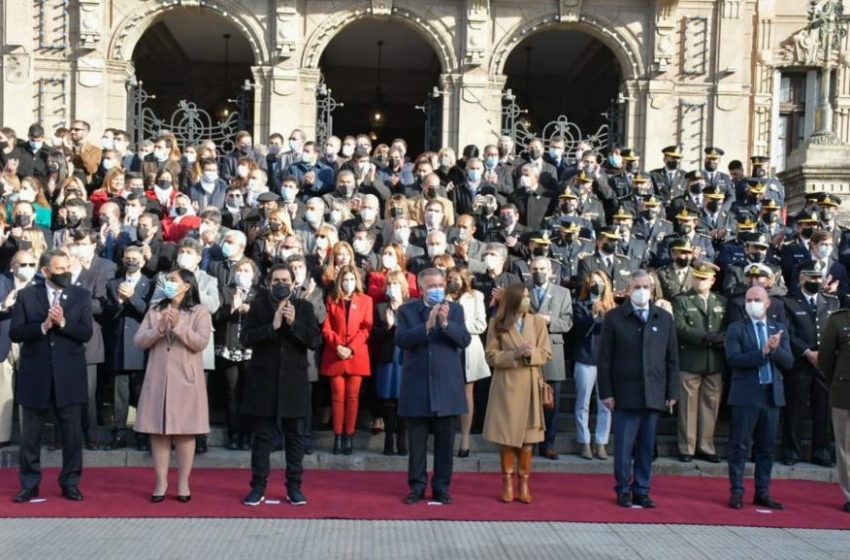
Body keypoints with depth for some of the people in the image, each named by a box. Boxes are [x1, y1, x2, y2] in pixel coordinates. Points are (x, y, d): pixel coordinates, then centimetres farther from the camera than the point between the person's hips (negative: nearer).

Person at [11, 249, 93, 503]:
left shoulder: (81, 296, 2)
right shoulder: (26, 295, 1)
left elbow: (86, 333, -6)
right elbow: (15, 333, -6)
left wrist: (62, 323, -20)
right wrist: (43, 325, -20)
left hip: (69, 375, 0)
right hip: (35, 375, 0)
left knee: (72, 434, 5)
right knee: (30, 435, 8)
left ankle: (70, 483, 17)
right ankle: (29, 484, 20)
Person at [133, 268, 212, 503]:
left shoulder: (199, 311, 1)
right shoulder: (155, 311, 11)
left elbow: (201, 343, -10)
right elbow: (139, 341, 3)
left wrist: (179, 326, -20)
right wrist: (159, 329, -13)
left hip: (185, 379, -3)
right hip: (158, 379, 3)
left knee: (184, 432, 1)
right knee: (158, 432, 4)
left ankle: (183, 483, 9)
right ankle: (161, 482, 12)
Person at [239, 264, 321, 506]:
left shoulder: (304, 307, 4)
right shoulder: (258, 305, 2)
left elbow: (315, 340, -5)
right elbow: (245, 338, -8)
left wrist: (294, 324, -17)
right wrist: (272, 326, -18)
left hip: (294, 381, 1)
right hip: (263, 380, -1)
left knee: (295, 436, 6)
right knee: (262, 436, 6)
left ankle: (294, 486, 14)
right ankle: (258, 486, 13)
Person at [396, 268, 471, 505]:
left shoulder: (455, 309, 6)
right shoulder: (407, 310, 3)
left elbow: (465, 340, -5)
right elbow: (401, 340, -10)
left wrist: (446, 323, -19)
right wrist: (427, 325, -19)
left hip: (446, 385, 1)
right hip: (417, 386, -1)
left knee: (445, 440, 6)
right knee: (416, 440, 6)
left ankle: (441, 487, 15)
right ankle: (417, 486, 17)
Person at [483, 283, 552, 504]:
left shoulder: (538, 321, 2)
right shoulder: (497, 323, -1)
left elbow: (546, 353, 2)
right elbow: (491, 355, -4)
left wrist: (531, 354, -18)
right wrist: (515, 354, -17)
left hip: (529, 385, 1)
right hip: (505, 384, -1)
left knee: (527, 435, 4)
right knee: (505, 434, 2)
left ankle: (524, 484, 13)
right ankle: (507, 483, 13)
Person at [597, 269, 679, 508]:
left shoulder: (665, 319, 9)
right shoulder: (614, 317, 1)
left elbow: (672, 358, 10)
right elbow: (605, 358, -1)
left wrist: (672, 392, 5)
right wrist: (606, 392, -6)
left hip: (653, 395, 3)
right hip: (625, 394, -2)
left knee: (647, 447, 7)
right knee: (623, 446, 1)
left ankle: (641, 491, 17)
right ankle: (623, 490, 13)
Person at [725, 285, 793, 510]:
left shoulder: (779, 329, 11)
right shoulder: (736, 329, -1)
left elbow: (788, 362, 3)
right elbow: (733, 359, -14)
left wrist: (775, 349, -16)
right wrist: (763, 351, -20)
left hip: (772, 395, 4)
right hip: (745, 396, -4)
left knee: (766, 448, 9)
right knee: (740, 447, 1)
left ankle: (762, 493, 18)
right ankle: (737, 492, 9)